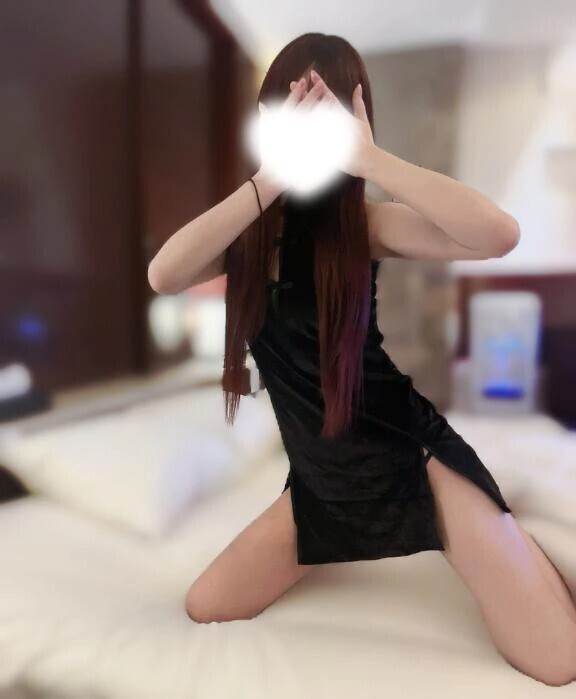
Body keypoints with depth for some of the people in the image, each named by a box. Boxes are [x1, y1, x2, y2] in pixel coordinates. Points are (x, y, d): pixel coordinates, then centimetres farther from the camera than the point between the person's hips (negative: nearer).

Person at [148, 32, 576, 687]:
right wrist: (271, 177, -25)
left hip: (414, 459, -3)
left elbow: (499, 234, -27)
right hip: (320, 482, 4)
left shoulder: (363, 221, -10)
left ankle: (454, 543, 25)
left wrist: (367, 156, -27)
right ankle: (344, 551, 28)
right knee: (204, 611, 10)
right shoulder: (244, 228, 0)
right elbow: (163, 276, -20)